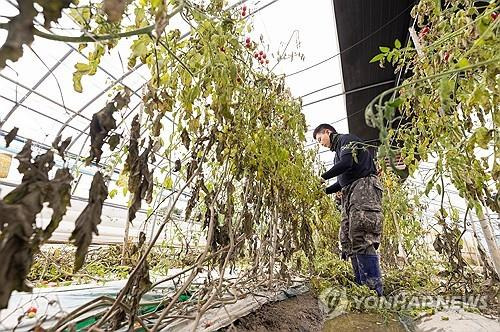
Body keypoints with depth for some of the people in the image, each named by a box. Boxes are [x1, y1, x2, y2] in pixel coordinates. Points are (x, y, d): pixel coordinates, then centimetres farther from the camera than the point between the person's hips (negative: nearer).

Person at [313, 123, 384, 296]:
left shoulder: (346, 139, 5)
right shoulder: (338, 151, 30)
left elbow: (347, 163, -15)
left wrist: (323, 177, -6)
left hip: (364, 186, -9)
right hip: (350, 193, 9)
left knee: (362, 239, -16)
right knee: (347, 239, 0)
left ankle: (375, 289, -13)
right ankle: (361, 286, 2)